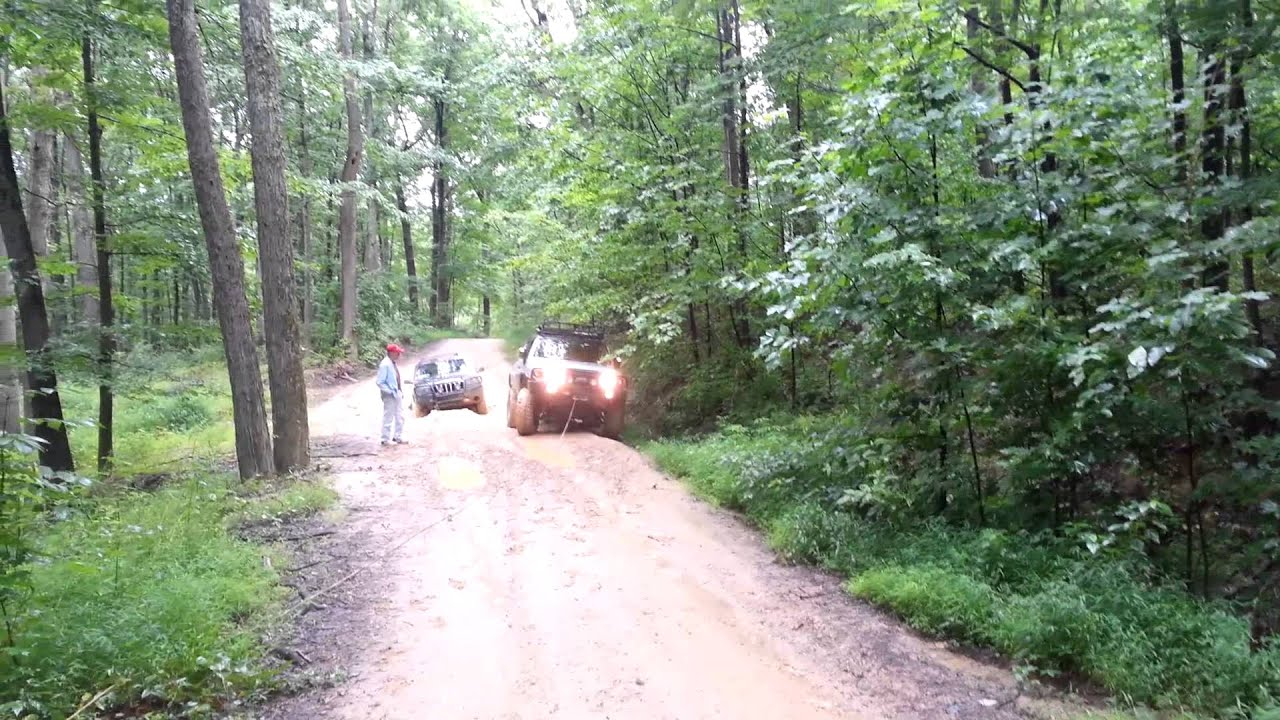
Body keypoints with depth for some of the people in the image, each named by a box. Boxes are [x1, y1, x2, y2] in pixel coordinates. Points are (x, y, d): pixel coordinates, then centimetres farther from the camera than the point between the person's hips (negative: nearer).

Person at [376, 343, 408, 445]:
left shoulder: (393, 363, 8)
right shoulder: (385, 365, -19)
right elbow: (380, 382, -21)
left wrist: (401, 391, 11)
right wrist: (390, 392, -19)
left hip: (397, 395, 9)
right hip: (390, 397, -9)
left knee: (400, 417, 16)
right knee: (388, 418, 2)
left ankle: (397, 437, 29)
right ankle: (386, 439, 13)